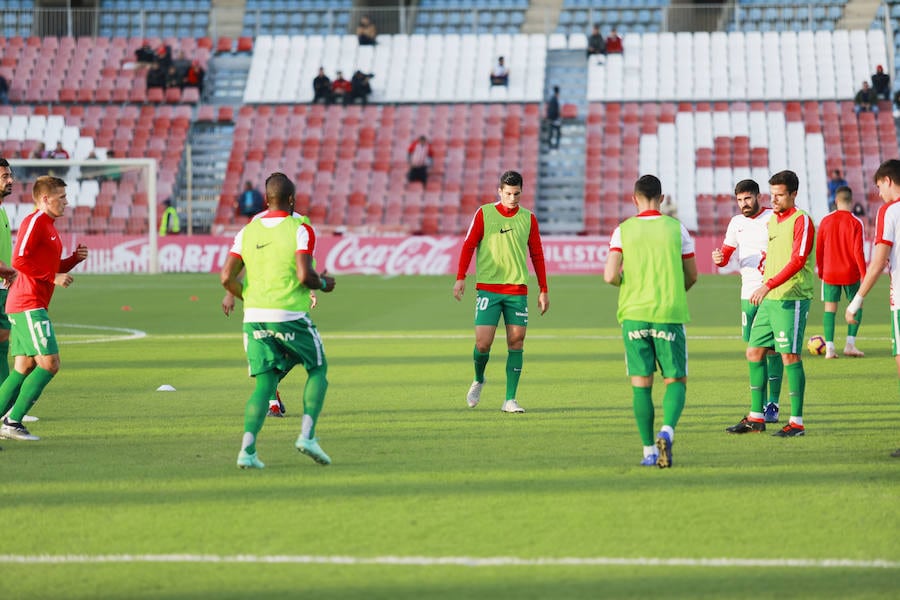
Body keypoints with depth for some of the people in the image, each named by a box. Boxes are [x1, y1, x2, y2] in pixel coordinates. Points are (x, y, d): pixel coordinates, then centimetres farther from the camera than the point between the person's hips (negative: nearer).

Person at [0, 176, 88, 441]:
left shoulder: (48, 226, 20)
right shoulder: (34, 222, -10)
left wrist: (75, 259, 11)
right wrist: (53, 278, -17)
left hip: (33, 306, 10)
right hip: (28, 305, -10)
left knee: (24, 368, 9)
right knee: (49, 363, -14)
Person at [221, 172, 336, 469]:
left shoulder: (247, 231, 7)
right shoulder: (300, 229, -6)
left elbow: (227, 277, 3)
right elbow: (305, 275, -16)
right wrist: (323, 284, 5)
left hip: (254, 317, 4)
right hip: (289, 316, -4)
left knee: (265, 383, 9)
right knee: (318, 369, 16)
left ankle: (247, 449, -8)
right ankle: (307, 434, -1)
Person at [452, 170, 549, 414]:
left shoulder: (528, 218, 7)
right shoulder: (484, 214, 1)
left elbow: (537, 255, 12)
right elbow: (468, 245, 3)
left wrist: (543, 290, 10)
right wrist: (460, 278, -6)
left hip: (517, 290, 2)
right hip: (488, 287, -2)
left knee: (516, 342, -3)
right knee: (483, 342, -8)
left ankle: (510, 399, 2)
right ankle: (478, 380, 23)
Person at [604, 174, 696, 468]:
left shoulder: (623, 231, 0)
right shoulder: (676, 228, 1)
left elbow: (610, 276, -8)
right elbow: (692, 276, 7)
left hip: (633, 314, 1)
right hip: (669, 314, -1)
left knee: (641, 384, 6)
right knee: (676, 381, 5)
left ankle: (649, 450, 4)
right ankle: (667, 431, -21)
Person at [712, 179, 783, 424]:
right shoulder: (737, 222, 13)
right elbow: (727, 252, 18)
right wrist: (719, 258, -5)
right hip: (748, 292, 5)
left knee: (771, 349, -7)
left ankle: (773, 404, -3)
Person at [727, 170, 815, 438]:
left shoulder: (801, 220, -9)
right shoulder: (772, 221, 16)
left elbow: (798, 260, -19)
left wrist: (767, 286, -25)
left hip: (791, 300, -9)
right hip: (768, 300, 9)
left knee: (790, 355, -8)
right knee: (754, 352, 8)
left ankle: (797, 422, -4)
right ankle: (756, 418, 15)